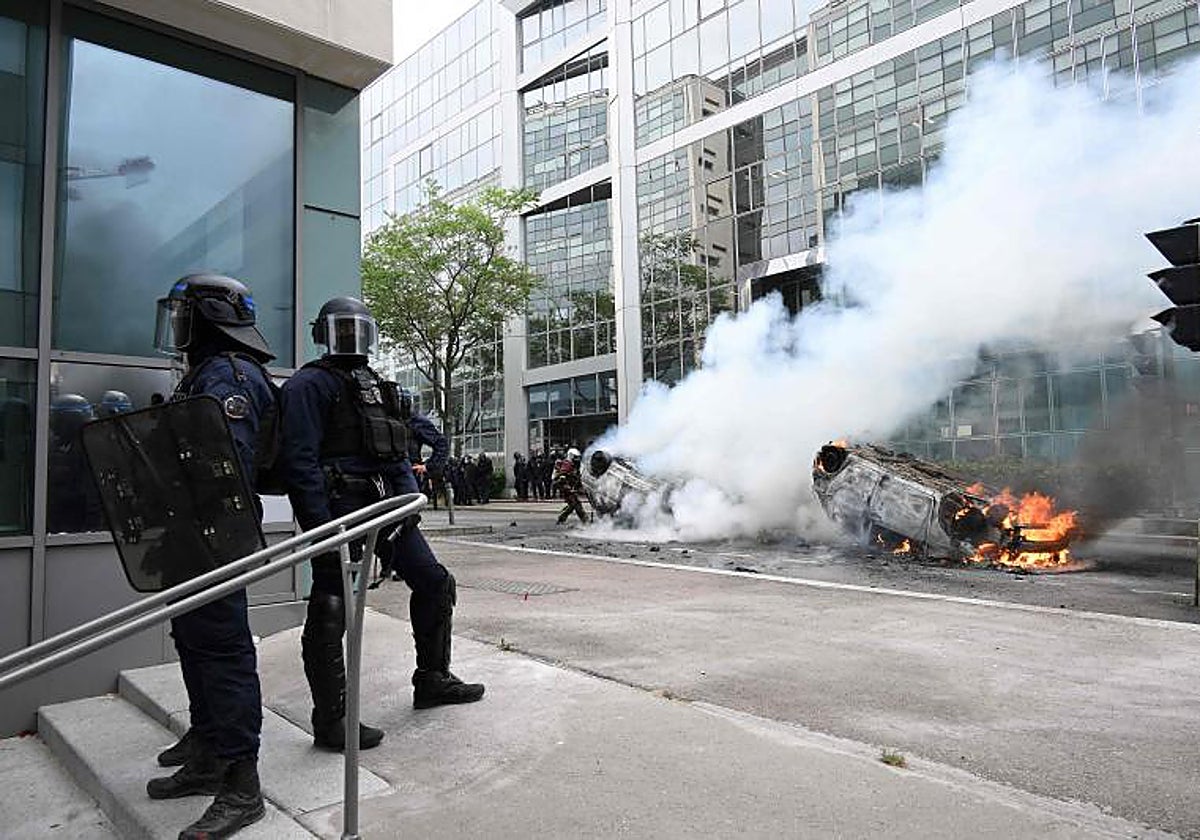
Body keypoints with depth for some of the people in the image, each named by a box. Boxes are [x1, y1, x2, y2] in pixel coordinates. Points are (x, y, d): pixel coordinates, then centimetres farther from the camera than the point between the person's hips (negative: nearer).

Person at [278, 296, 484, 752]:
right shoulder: (309, 385, -4)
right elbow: (299, 460, -14)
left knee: (434, 582, 12)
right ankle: (330, 722, 9)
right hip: (341, 508, -8)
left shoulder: (376, 386, 21)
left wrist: (409, 498, 9)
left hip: (388, 507, 8)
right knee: (330, 614, -3)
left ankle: (432, 680, 28)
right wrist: (321, 527, -20)